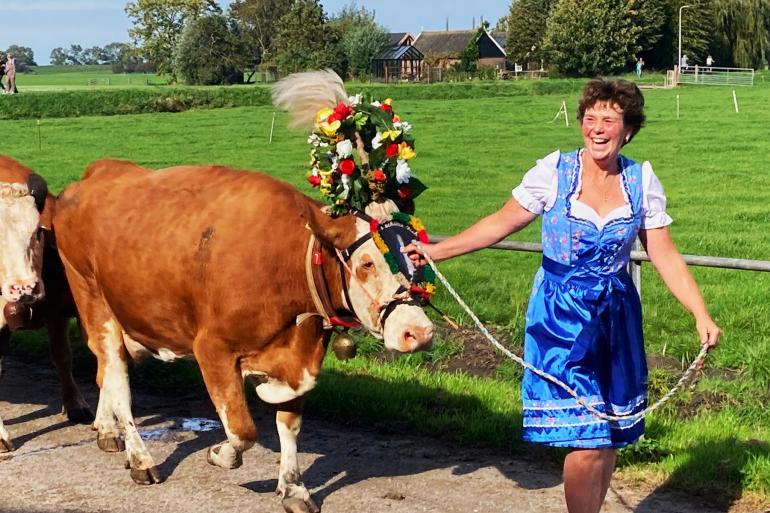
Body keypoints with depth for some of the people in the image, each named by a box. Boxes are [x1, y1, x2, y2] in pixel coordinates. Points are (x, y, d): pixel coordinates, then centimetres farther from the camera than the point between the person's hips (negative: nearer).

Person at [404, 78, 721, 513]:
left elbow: (666, 257, 0)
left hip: (616, 314, 3)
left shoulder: (642, 181, -1)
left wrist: (702, 315, -8)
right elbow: (501, 224, -1)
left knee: (611, 434, 10)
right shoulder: (553, 172, -7)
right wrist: (436, 251, -6)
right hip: (562, 315, -3)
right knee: (585, 438, -9)